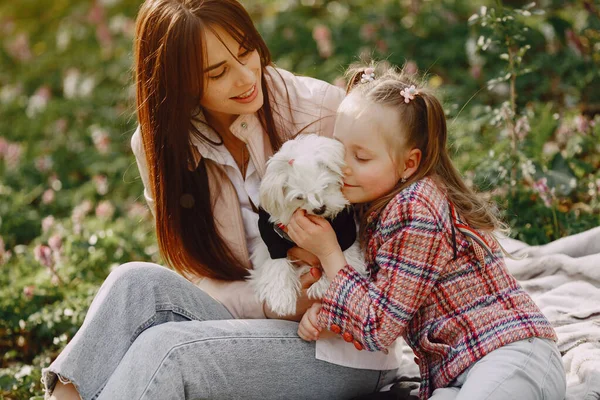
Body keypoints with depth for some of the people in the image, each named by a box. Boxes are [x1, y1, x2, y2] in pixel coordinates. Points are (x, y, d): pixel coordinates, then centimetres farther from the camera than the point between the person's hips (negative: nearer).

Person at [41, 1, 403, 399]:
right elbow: (201, 278, 2)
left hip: (347, 346, -3)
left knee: (166, 349, -29)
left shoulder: (323, 109, -10)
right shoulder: (159, 145, 1)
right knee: (140, 282, -27)